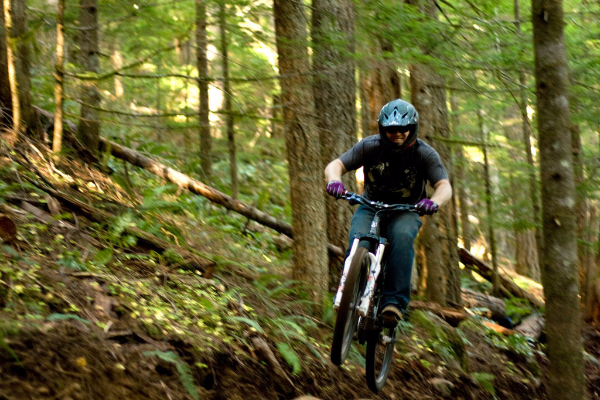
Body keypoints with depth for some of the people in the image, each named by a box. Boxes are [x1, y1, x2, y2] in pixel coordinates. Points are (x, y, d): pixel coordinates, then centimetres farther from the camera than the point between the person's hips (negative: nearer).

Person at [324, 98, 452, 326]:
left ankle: (394, 302, -37)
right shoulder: (370, 146, -10)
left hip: (405, 212, -1)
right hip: (370, 207, 1)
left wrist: (434, 202, -46)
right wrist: (334, 180, -42)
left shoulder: (425, 154, -12)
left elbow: (444, 185, -21)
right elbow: (335, 165, -16)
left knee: (402, 237, -35)